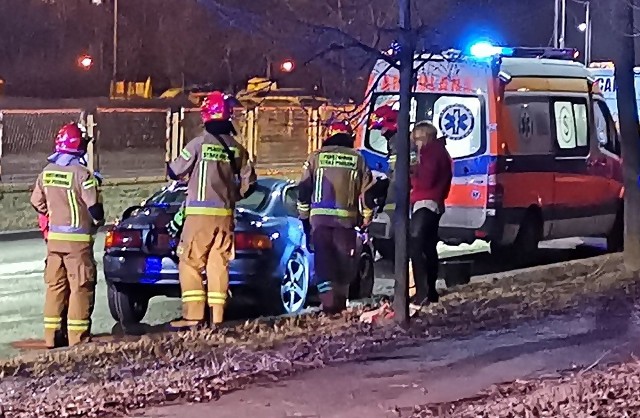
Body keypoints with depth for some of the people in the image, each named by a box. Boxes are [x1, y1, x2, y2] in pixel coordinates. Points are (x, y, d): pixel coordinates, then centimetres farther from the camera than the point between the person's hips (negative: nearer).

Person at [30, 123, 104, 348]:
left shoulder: (47, 172, 4)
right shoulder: (81, 173, -16)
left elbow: (37, 203, 12)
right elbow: (94, 207, -13)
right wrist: (98, 221, 8)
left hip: (54, 237, 6)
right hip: (77, 239, -6)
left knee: (55, 285, 12)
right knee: (80, 287, -1)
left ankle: (52, 335, 13)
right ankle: (78, 337, -2)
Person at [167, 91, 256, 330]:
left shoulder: (199, 144, -9)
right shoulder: (237, 149, 6)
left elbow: (174, 172, 0)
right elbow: (248, 182, 11)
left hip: (200, 213, -5)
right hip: (225, 214, 5)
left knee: (190, 263, -1)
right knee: (218, 265, 8)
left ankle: (193, 316, -9)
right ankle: (216, 318, 5)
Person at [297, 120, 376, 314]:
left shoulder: (316, 157, 6)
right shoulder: (357, 159, 7)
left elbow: (304, 189, 6)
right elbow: (367, 191, 8)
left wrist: (304, 216, 15)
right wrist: (366, 218, 18)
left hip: (319, 217, 0)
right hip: (346, 218, 0)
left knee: (323, 259, -2)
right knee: (344, 261, 10)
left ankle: (328, 301, -16)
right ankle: (340, 302, 12)